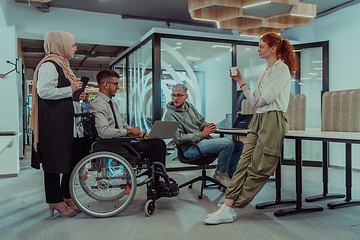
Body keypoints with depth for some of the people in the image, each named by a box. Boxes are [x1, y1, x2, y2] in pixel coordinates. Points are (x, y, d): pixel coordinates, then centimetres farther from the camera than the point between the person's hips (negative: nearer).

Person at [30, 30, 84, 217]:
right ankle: (56, 201, 11)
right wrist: (70, 90, -16)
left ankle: (65, 197, 23)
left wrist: (76, 89, 11)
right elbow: (44, 91, -24)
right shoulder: (49, 65, -11)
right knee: (54, 161, -1)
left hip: (64, 120, 10)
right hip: (52, 121, -10)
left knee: (70, 158, 11)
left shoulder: (61, 65, 20)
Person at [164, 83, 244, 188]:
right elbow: (179, 139, -17)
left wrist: (208, 126, -5)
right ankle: (220, 173, -6)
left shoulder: (190, 106, 15)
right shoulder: (170, 114, -9)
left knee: (239, 145, 5)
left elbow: (201, 122, 20)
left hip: (203, 140, 9)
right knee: (228, 143, -26)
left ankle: (229, 174, 16)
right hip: (190, 148, -9)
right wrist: (202, 134, -18)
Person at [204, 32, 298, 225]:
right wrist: (240, 81, 18)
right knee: (244, 163, -2)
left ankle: (230, 208, -2)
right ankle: (227, 206, -6)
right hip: (258, 119, 9)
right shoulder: (264, 73, 24)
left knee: (257, 168, -4)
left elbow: (266, 98, -15)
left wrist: (258, 102, 6)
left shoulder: (282, 68, -3)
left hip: (273, 119, -9)